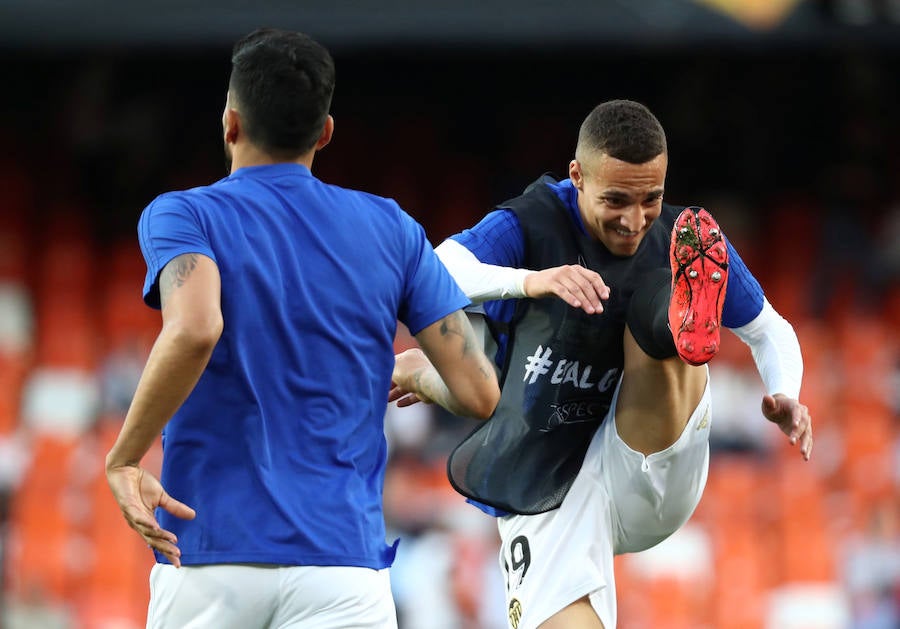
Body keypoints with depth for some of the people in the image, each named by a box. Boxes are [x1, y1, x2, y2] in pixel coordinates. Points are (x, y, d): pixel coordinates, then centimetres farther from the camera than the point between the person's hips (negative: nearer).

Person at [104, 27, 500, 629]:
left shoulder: (181, 216, 1)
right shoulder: (392, 229, 9)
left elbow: (194, 330, -21)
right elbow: (478, 392, 5)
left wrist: (124, 460, -12)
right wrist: (419, 380, 27)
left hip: (206, 561, 0)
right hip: (341, 563, 1)